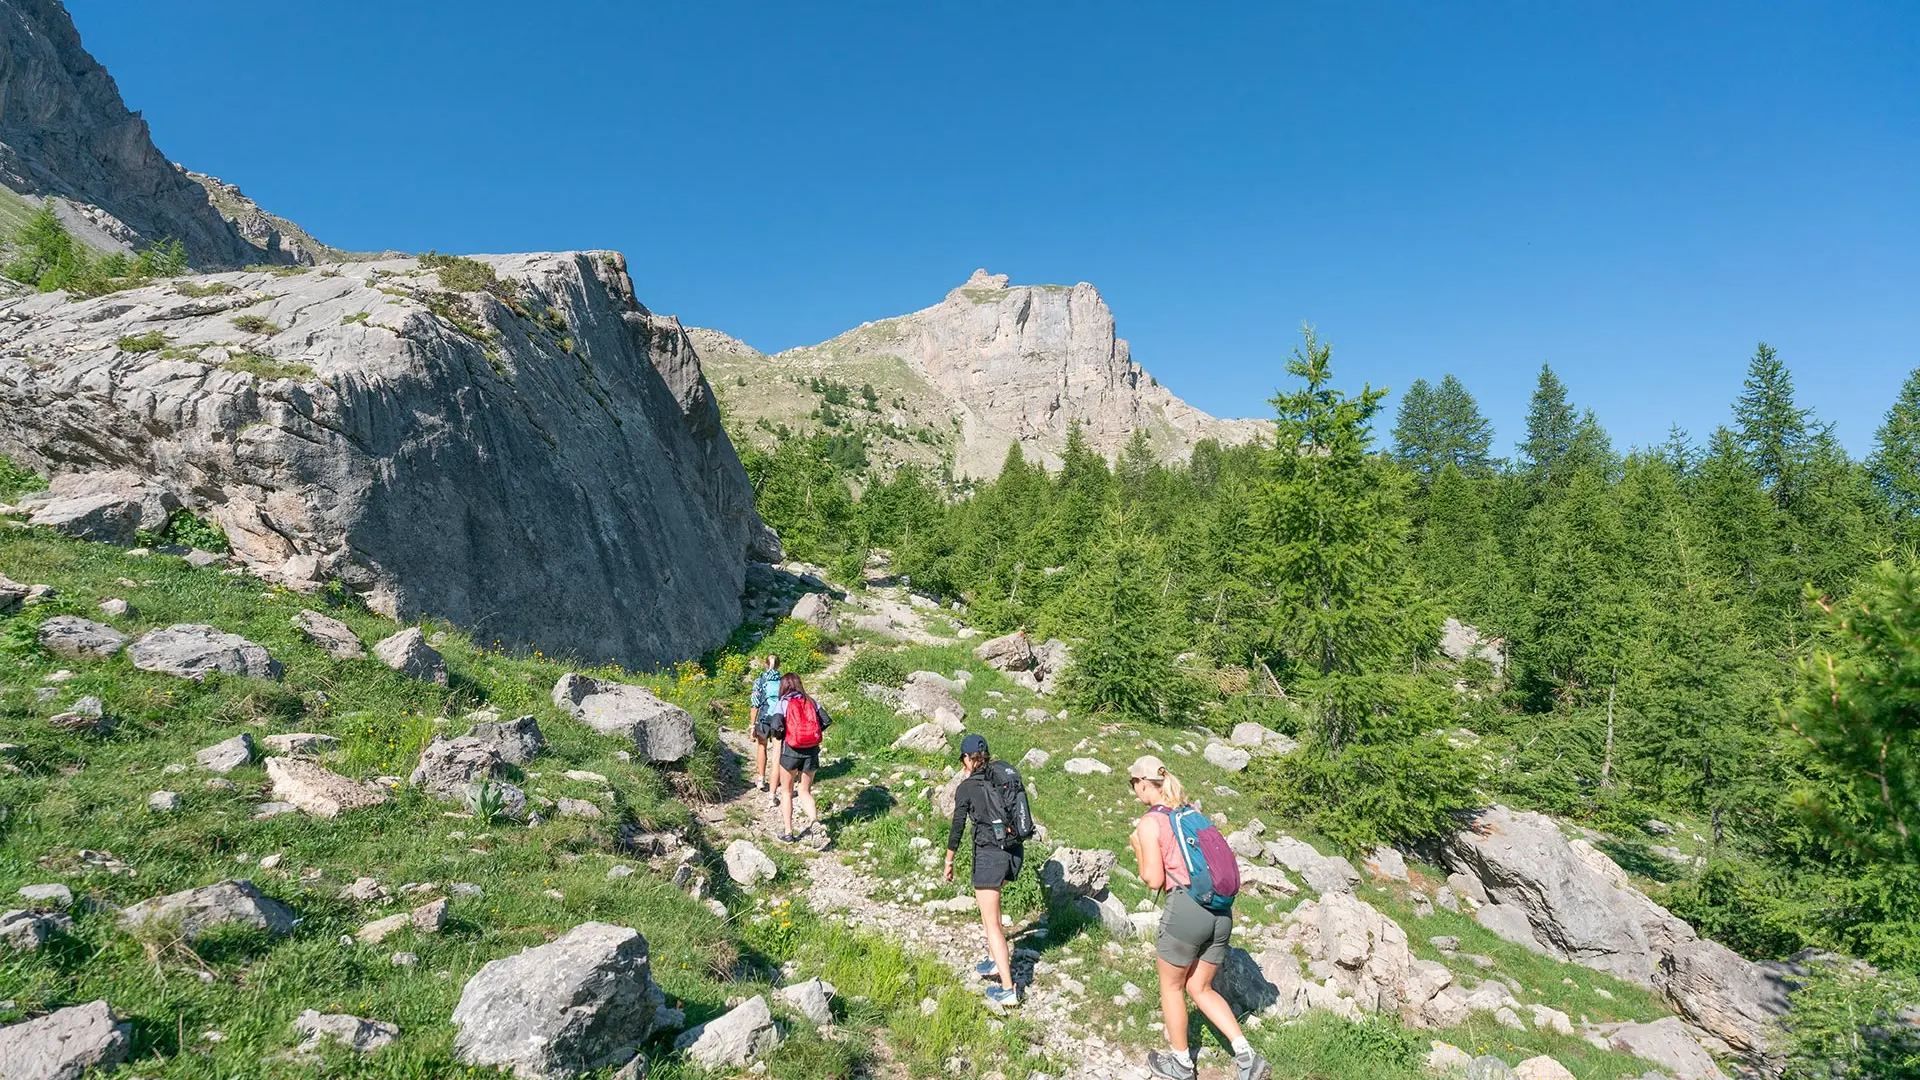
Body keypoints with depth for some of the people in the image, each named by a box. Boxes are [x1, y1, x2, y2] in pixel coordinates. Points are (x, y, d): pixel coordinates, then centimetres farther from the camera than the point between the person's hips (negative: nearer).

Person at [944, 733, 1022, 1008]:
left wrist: (949, 862, 6)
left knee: (992, 923, 1)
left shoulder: (966, 787, -6)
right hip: (1015, 851, 6)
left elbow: (957, 827, -4)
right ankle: (995, 959, 30)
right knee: (987, 903, 29)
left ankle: (1008, 990, -1)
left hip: (989, 854, -6)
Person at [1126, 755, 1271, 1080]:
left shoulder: (1149, 822, -7)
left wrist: (1137, 848, 7)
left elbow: (1154, 880, -8)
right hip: (1221, 911, 7)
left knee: (1171, 986, 17)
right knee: (1200, 989, 21)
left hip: (1185, 908, -7)